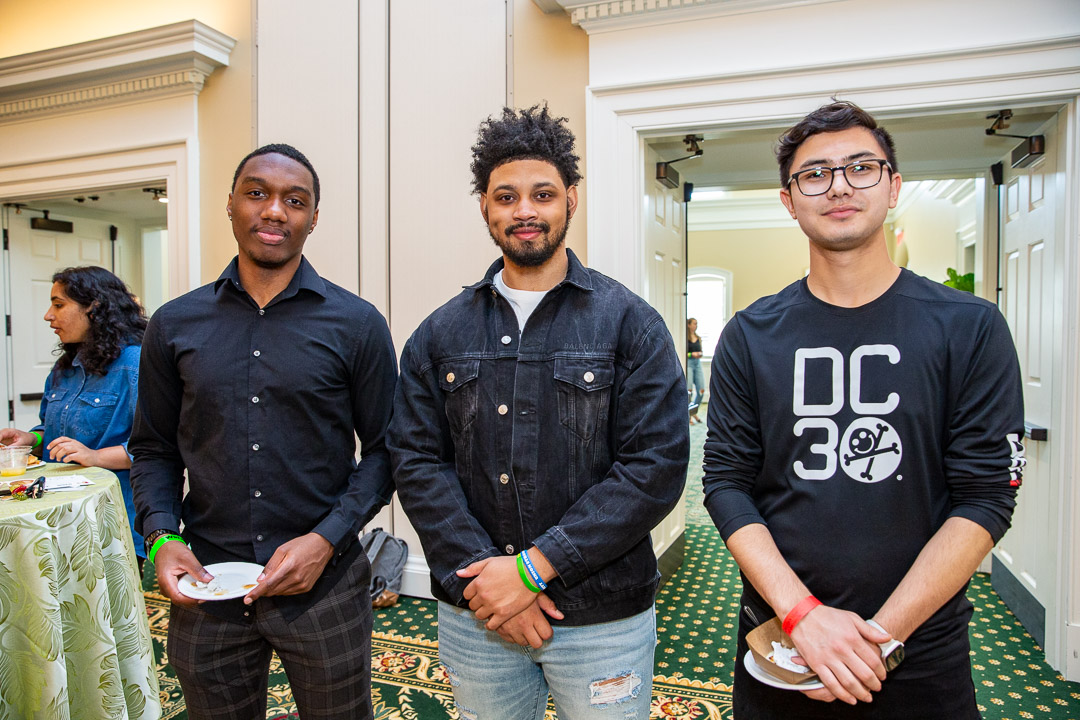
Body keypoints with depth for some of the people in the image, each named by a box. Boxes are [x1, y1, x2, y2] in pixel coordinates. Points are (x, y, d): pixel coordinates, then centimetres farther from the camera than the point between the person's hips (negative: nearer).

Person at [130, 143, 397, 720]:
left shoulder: (357, 325, -5)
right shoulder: (175, 324, 3)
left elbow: (384, 449, -3)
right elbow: (153, 449, 9)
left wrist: (326, 539, -14)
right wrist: (160, 537, -6)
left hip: (324, 586, -2)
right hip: (203, 586, 2)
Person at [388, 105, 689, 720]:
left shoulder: (630, 323, -6)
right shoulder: (442, 335, 3)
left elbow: (657, 466, -13)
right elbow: (416, 462, -1)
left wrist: (534, 567, -16)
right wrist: (478, 573, -14)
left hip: (603, 617, -2)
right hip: (474, 616, 3)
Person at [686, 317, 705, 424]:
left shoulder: (698, 338, 14)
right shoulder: (685, 338, -5)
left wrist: (700, 354, -1)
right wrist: (691, 354, -17)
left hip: (697, 363, 6)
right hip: (688, 364, -6)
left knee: (701, 390, 1)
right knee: (689, 390, -7)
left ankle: (694, 412, 18)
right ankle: (688, 415, 3)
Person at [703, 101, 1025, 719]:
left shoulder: (970, 328, -5)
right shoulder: (750, 336, -2)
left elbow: (985, 497, -9)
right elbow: (727, 482, -6)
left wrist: (882, 632, -16)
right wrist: (803, 614, -18)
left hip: (922, 658, -1)